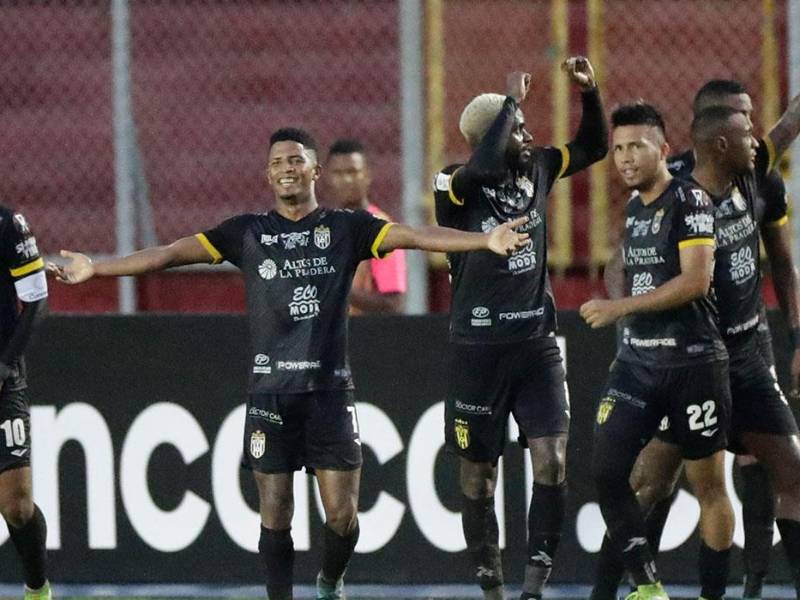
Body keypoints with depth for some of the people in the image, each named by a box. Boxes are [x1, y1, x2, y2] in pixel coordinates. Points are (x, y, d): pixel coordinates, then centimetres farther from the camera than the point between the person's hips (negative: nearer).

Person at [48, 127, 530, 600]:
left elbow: (413, 236, -6)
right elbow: (172, 253, 5)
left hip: (330, 389, -1)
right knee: (275, 513, -1)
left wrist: (485, 240, -19)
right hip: (270, 392, 1)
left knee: (342, 512, -2)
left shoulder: (346, 228, 5)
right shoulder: (247, 232, 8)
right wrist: (94, 269, -1)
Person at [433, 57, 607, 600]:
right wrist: (512, 99, -23)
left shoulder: (537, 169, 5)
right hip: (478, 348, -4)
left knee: (552, 459, -11)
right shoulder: (457, 186, -11)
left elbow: (594, 148, 17)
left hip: (537, 342, 4)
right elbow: (485, 165, -33)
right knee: (478, 473, 5)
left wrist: (590, 92, 1)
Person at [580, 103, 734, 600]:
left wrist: (620, 307, -19)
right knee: (606, 471, -5)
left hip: (693, 360, -7)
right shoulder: (633, 206, 13)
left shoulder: (691, 200, -10)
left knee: (708, 485, 1)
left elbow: (696, 281, -19)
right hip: (637, 362, 7)